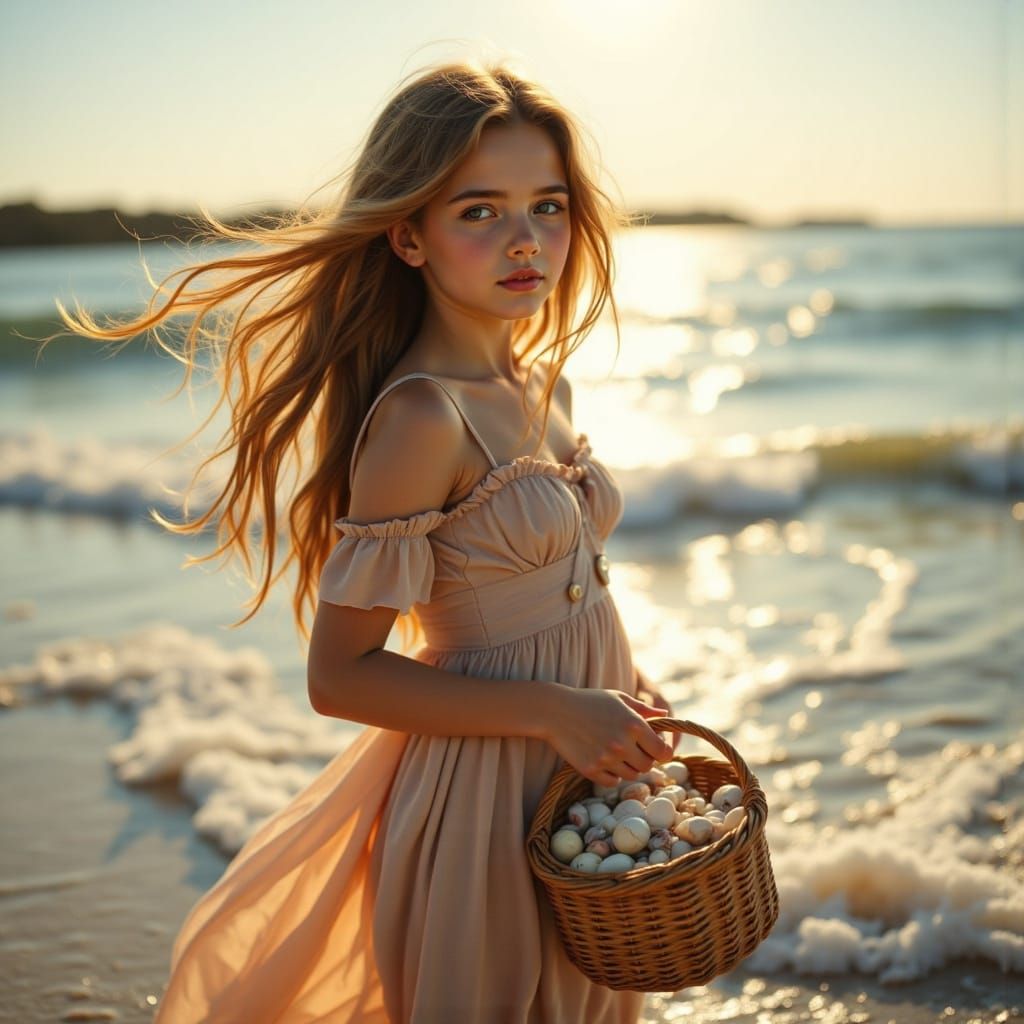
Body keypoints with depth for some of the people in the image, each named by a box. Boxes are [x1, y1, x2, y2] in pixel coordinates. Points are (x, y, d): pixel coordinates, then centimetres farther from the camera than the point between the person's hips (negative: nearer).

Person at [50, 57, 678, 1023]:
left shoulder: (541, 386, 2)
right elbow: (339, 675, -21)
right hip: (486, 793, -8)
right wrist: (553, 710, -22)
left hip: (586, 775, 8)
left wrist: (623, 690, 2)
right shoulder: (421, 419, -22)